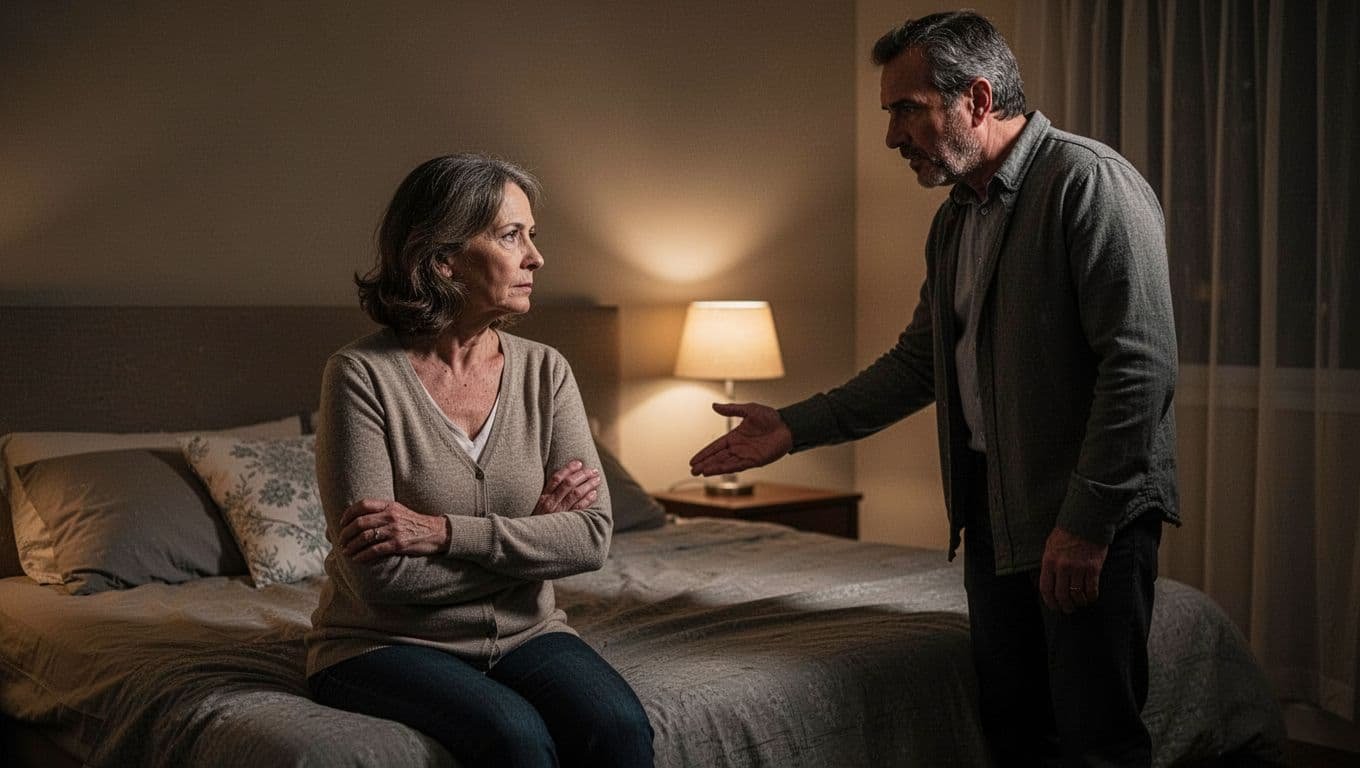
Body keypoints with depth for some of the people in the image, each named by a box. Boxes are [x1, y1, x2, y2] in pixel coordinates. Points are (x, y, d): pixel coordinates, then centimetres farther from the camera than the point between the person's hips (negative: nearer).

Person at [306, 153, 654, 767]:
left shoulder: (545, 371, 2)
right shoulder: (362, 375, -12)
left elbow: (592, 537, -8)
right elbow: (381, 577, -18)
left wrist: (445, 531, -19)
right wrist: (529, 534, -9)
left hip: (524, 633, 4)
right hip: (385, 645, -3)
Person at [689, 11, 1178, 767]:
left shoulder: (1091, 182, -13)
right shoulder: (954, 220, 14)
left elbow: (1140, 363, -19)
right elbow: (918, 363, 21)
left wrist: (1087, 522, -20)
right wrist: (794, 427, 13)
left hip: (1091, 511, -8)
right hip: (993, 506, 8)